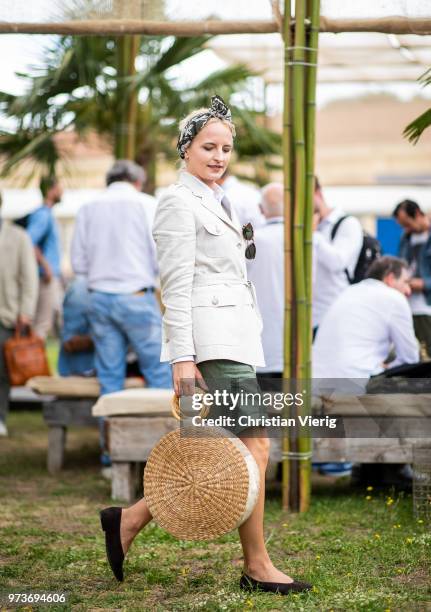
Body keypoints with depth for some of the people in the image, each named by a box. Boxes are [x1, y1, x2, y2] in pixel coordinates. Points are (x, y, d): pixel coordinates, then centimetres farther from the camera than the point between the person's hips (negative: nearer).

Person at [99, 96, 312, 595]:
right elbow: (176, 287, -14)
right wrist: (182, 357, -19)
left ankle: (130, 519, 13)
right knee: (254, 445, -7)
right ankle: (256, 567, 1)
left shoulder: (218, 201, 20)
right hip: (211, 338, -9)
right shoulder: (179, 202, -7)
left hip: (236, 337, 9)